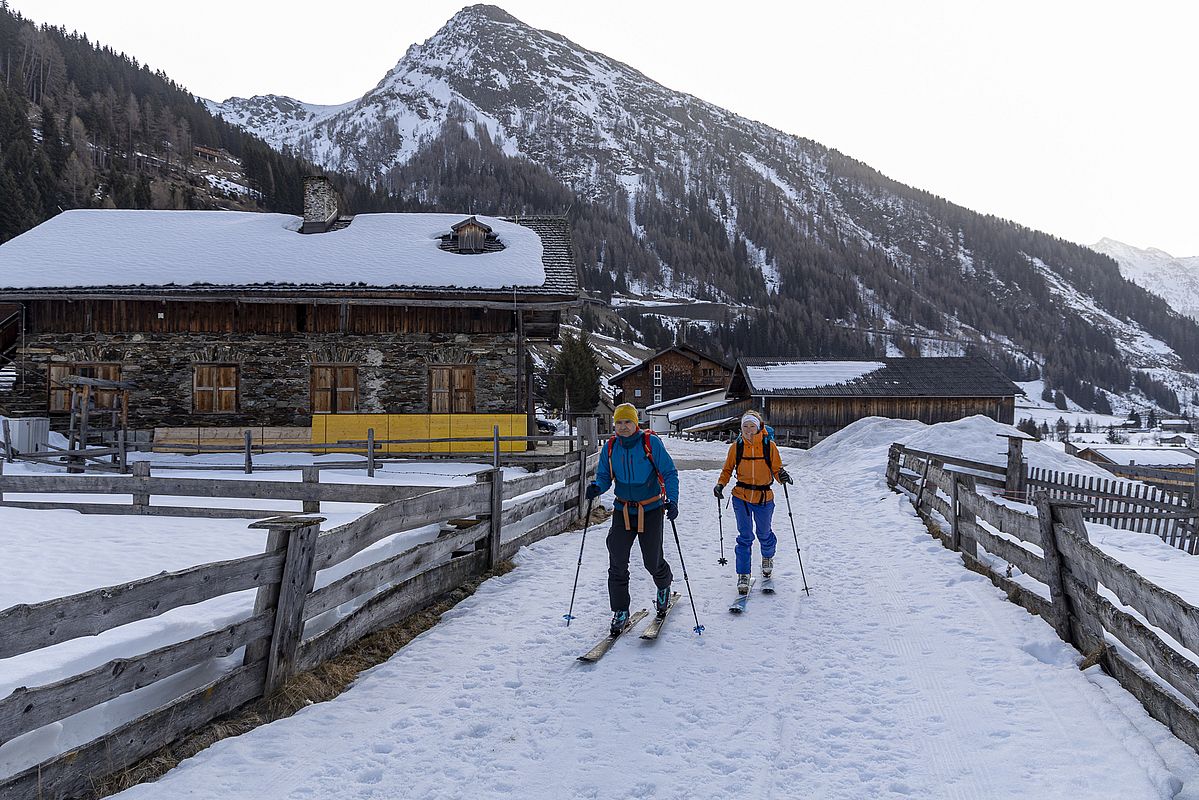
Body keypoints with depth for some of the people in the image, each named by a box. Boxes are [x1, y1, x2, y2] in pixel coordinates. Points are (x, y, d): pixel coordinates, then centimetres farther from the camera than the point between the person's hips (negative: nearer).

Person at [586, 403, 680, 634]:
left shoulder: (651, 443, -10)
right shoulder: (610, 447, 1)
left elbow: (669, 473, -8)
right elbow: (604, 476, 7)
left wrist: (672, 500, -21)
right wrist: (597, 487, -16)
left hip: (651, 510, -3)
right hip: (623, 510, 3)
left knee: (652, 562, 5)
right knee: (617, 561, -7)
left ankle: (664, 587, 40)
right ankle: (620, 611, 7)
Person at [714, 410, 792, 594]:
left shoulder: (769, 446, -7)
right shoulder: (736, 447, -3)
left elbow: (776, 469, -3)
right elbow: (727, 469, 8)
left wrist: (782, 476, -24)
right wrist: (721, 484, -7)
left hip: (764, 497, 0)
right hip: (741, 497, 0)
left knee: (764, 534, 17)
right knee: (745, 537, -2)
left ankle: (768, 557, 48)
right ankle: (743, 575, 8)